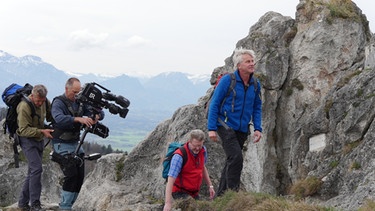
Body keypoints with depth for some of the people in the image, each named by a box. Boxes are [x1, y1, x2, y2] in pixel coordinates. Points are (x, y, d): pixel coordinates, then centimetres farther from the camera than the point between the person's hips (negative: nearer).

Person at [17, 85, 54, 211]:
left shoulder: (44, 101, 0)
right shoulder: (24, 107, -23)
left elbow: (50, 116, 17)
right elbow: (24, 130, -23)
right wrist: (41, 131, -31)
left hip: (39, 139, 8)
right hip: (27, 140, -8)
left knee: (33, 172, 9)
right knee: (36, 168, -19)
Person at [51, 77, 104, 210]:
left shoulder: (80, 102, 8)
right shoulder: (58, 103, -13)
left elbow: (99, 112, 6)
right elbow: (59, 118, -34)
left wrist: (96, 116, -18)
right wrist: (79, 119, -46)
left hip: (76, 143, 7)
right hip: (62, 144, -7)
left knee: (80, 176, 3)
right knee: (71, 175, -17)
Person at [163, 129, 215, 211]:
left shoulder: (203, 150, -2)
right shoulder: (179, 156, -24)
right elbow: (170, 180, -29)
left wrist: (210, 186, 17)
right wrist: (168, 203, -37)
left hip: (194, 192, 7)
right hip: (180, 192, -7)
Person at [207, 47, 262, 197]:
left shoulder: (255, 84, 5)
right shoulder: (227, 80, -11)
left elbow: (257, 108, 15)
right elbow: (214, 104, -8)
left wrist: (258, 128, 3)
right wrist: (211, 128, -13)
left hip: (242, 129, 6)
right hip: (226, 126, -6)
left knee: (231, 162, 12)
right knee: (236, 158, -20)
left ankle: (220, 195, 23)